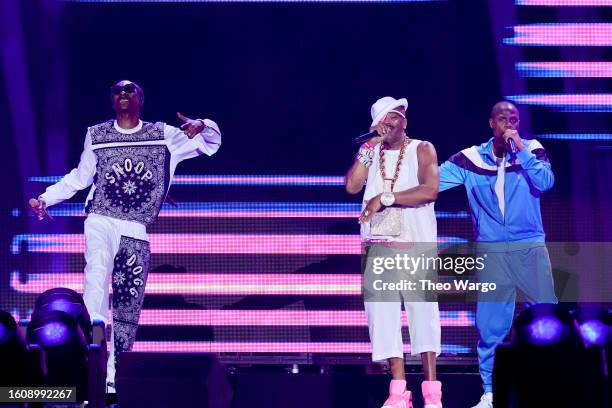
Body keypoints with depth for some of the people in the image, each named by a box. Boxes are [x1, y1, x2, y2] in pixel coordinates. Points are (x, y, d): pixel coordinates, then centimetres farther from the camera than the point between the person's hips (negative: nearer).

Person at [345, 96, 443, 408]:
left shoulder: (422, 149, 5)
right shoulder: (370, 152, 15)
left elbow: (430, 190, -11)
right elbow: (352, 186, 1)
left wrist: (385, 198, -13)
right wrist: (368, 148, -3)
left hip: (416, 242, -3)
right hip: (378, 242, 3)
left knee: (422, 308, -11)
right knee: (383, 312, -5)